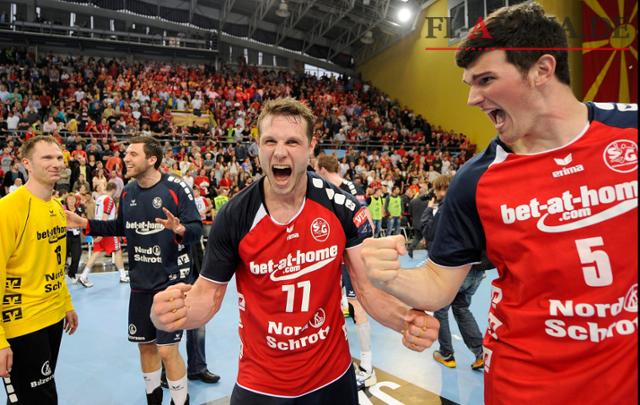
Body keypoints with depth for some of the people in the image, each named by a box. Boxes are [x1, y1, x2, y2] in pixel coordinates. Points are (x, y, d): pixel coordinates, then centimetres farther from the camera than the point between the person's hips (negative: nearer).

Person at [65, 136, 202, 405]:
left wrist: (180, 229, -39)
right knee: (145, 344, 17)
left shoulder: (176, 188, -15)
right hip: (140, 283, 6)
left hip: (171, 281, -6)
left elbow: (197, 229, -18)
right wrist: (85, 224, 13)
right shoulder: (127, 191, 4)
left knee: (167, 350, -3)